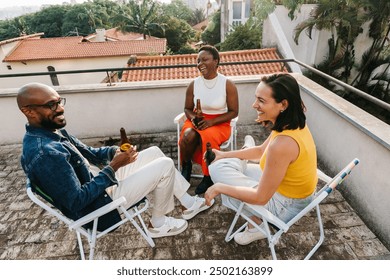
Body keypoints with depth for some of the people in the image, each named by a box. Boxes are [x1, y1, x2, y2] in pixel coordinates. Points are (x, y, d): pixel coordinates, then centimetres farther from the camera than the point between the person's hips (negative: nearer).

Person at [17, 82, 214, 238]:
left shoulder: (50, 132, 2)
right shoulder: (45, 153, -30)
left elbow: (88, 153, 12)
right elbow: (77, 201, -28)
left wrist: (114, 151, -6)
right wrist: (113, 167, -26)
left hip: (102, 181, 10)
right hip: (100, 205, -10)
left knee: (154, 152, 9)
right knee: (165, 165, -11)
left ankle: (189, 204, 21)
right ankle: (158, 224, 13)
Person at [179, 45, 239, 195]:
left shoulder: (228, 84, -10)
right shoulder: (193, 84, -1)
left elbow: (234, 112, -7)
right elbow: (187, 108, 9)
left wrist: (211, 122, -20)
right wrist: (193, 118, -15)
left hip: (219, 123, -2)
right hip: (197, 121, 3)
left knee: (207, 137, -35)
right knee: (188, 136, -31)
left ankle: (209, 175, -8)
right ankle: (186, 166, 0)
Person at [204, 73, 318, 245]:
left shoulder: (282, 143, -37)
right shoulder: (294, 122, -8)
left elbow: (261, 197, -27)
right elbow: (262, 151, 8)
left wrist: (219, 187, -16)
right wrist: (224, 155, 9)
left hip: (285, 206, -7)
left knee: (218, 169, -5)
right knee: (225, 163, 6)